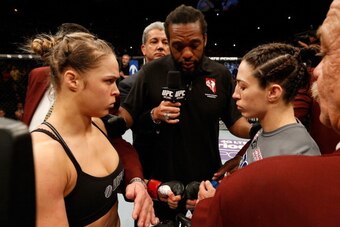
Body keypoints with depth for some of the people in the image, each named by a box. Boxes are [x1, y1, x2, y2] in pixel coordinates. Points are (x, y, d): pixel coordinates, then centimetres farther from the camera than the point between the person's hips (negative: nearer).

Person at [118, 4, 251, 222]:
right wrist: (153, 116, -26)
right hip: (158, 181, -1)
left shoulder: (221, 74, -5)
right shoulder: (151, 72, -10)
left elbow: (234, 121, 3)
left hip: (206, 181, 2)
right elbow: (127, 117, -6)